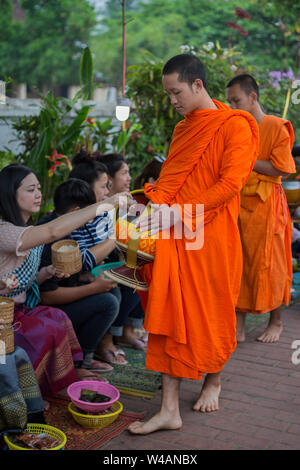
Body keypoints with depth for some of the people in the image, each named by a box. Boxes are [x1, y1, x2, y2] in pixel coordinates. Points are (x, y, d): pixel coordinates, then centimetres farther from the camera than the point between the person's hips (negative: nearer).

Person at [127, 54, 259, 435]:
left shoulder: (234, 126, -6)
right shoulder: (182, 129, 17)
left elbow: (230, 183, -15)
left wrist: (179, 213, -18)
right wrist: (155, 207, -4)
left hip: (212, 235, -6)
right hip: (175, 235, 6)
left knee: (212, 311, 7)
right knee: (170, 314, 3)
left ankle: (213, 380, 34)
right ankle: (170, 410, 11)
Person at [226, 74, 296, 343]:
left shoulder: (276, 127, -5)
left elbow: (282, 169, -12)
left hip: (266, 206, -5)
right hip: (238, 204, 6)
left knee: (269, 265, 3)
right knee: (238, 264, 3)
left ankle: (276, 322, 18)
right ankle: (239, 326, 9)